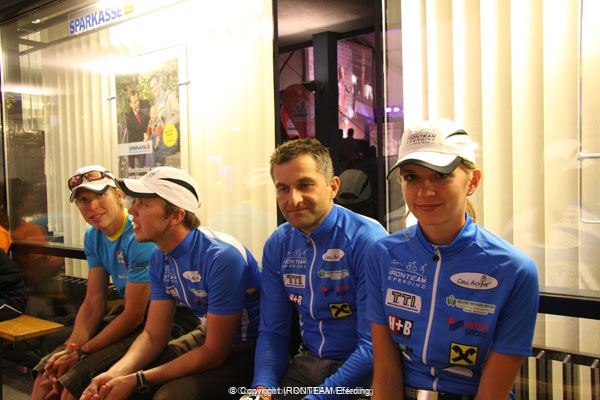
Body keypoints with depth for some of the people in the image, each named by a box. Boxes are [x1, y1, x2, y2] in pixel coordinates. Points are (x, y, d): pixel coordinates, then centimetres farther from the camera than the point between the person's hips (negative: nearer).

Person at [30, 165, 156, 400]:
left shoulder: (138, 237, -22)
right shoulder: (93, 236, 5)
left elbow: (135, 315, -20)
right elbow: (94, 302, 5)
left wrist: (81, 352, -14)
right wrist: (72, 347, -10)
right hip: (125, 314, 8)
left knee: (75, 380, -19)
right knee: (46, 372, 2)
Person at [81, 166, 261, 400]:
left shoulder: (222, 257, -27)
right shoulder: (159, 258, -2)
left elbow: (214, 354, -23)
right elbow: (154, 334, 2)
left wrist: (137, 380, -22)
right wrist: (116, 372, -17)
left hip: (247, 350, -7)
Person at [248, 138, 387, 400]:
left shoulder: (367, 240, -18)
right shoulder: (277, 245, 1)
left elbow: (373, 345, -19)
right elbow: (273, 331, 5)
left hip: (360, 372, -4)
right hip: (308, 363, 4)